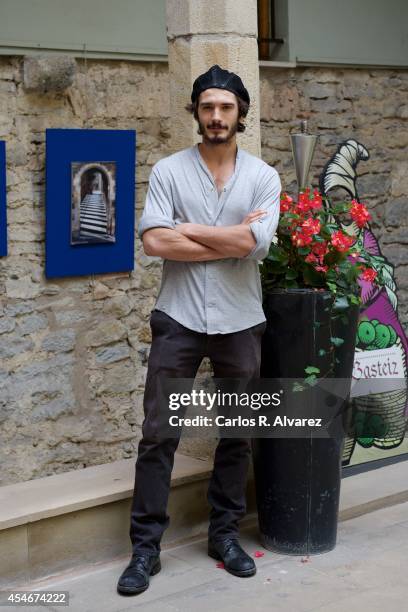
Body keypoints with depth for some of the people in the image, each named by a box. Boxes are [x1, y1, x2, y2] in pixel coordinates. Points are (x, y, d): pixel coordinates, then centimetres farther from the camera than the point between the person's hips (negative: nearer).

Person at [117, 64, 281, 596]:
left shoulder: (263, 177, 2)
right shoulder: (169, 171, 1)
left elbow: (255, 242, -14)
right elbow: (153, 240, -14)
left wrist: (188, 230, -9)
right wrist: (230, 239, -12)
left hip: (239, 322, 1)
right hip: (179, 318, -1)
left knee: (237, 434, 11)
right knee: (158, 433, 0)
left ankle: (225, 533, 26)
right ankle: (146, 546, 8)